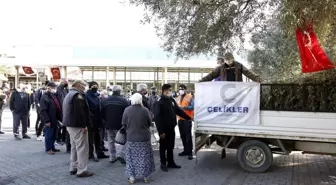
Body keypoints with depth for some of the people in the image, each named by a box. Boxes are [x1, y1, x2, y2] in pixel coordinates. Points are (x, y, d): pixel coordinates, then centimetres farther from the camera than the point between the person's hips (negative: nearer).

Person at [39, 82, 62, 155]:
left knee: (53, 135, 16)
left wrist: (59, 118, 15)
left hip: (55, 120, 8)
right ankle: (48, 149, 14)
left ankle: (52, 147, 28)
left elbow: (58, 108, 19)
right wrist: (46, 120, -21)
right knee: (49, 135, 3)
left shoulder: (53, 96, 14)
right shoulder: (45, 97, -13)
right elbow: (43, 110, -18)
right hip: (49, 121, -8)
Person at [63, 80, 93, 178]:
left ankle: (73, 168, 24)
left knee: (74, 147, 17)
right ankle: (81, 170, -3)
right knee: (82, 147, -6)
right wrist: (84, 125, -21)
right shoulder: (78, 95, -15)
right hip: (77, 125, -11)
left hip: (70, 125, 11)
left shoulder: (68, 95, 19)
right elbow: (80, 112, -24)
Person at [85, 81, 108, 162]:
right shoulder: (86, 96, -12)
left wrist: (100, 121, 9)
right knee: (90, 138, 4)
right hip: (90, 120, -7)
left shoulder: (96, 96, 11)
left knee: (97, 137, 15)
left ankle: (99, 153, 25)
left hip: (97, 120, 7)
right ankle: (91, 155, 14)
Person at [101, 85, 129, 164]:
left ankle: (112, 157, 19)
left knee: (111, 141, 15)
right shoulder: (123, 100, -12)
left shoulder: (105, 100, 2)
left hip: (109, 125, 4)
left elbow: (102, 113, 7)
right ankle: (120, 155, -3)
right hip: (120, 125, -4)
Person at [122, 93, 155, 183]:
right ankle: (146, 176, 21)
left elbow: (124, 124, 0)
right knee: (144, 157, 12)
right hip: (144, 137, 0)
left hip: (131, 138, 0)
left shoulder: (127, 110, -10)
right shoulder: (145, 110, -12)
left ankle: (132, 177, 16)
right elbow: (149, 123, 0)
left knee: (132, 157, 11)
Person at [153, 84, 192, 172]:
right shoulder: (159, 102, -15)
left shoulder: (171, 100, 8)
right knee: (163, 147, 7)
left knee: (171, 147, 15)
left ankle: (171, 163, 27)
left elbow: (178, 111, 17)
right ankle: (163, 164, 19)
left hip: (171, 128, 7)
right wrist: (161, 131, -22)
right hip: (164, 129, -7)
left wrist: (189, 118, 14)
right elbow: (157, 117, -19)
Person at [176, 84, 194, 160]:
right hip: (180, 119, 7)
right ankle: (185, 150, 22)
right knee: (182, 136, 11)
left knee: (188, 136, -5)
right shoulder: (178, 98, 17)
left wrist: (183, 107, -22)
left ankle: (190, 152, 0)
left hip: (187, 119, -6)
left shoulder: (190, 97, -4)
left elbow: (192, 107, -12)